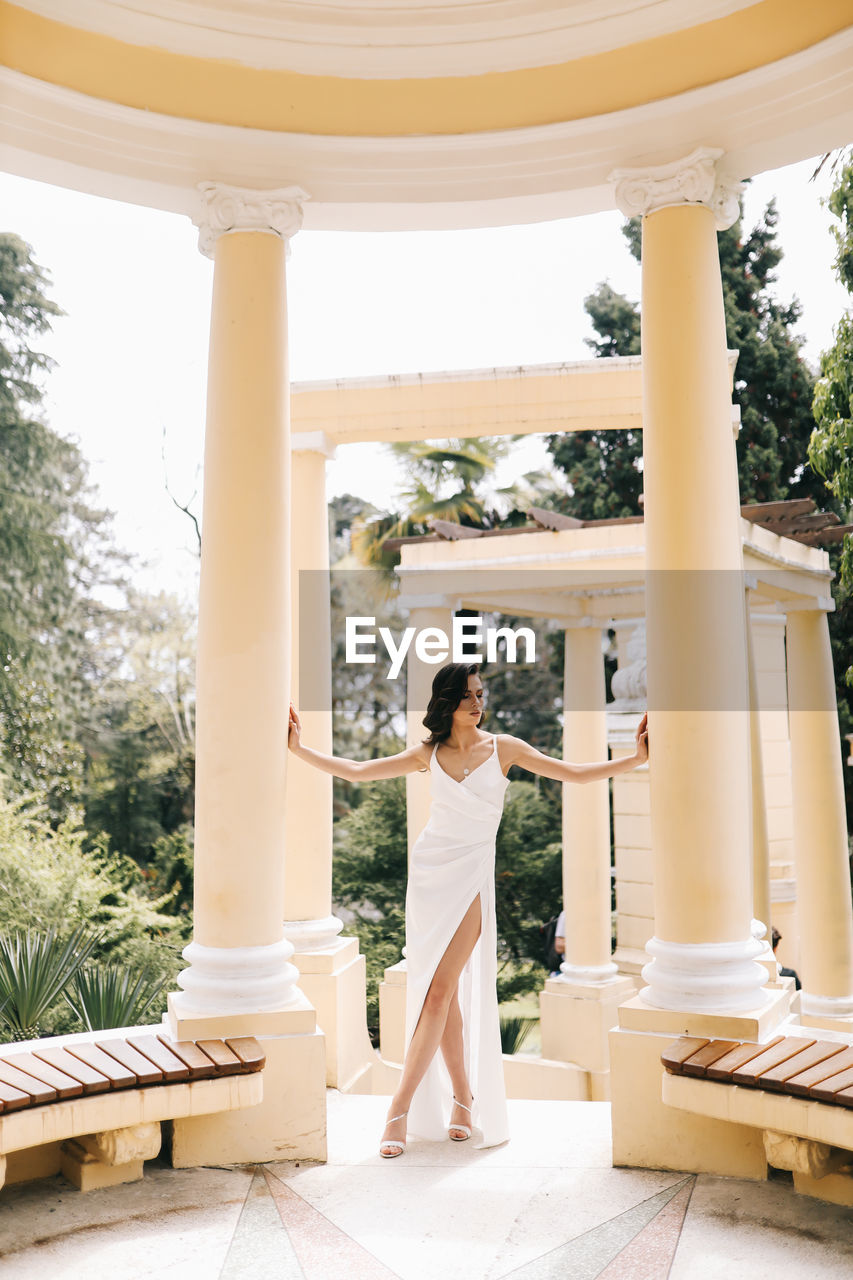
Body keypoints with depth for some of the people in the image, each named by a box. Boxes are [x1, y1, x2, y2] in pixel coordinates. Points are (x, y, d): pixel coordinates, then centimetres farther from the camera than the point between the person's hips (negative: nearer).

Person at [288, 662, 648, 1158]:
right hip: (428, 869, 3)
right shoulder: (429, 754, 6)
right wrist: (299, 748, 1)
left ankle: (401, 1108, -5)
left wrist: (636, 759, -9)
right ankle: (462, 1096, 21)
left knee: (441, 991, -10)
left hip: (472, 874, -2)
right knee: (441, 991, 5)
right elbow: (356, 771, 7)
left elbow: (574, 773, 0)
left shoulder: (502, 748, 1)